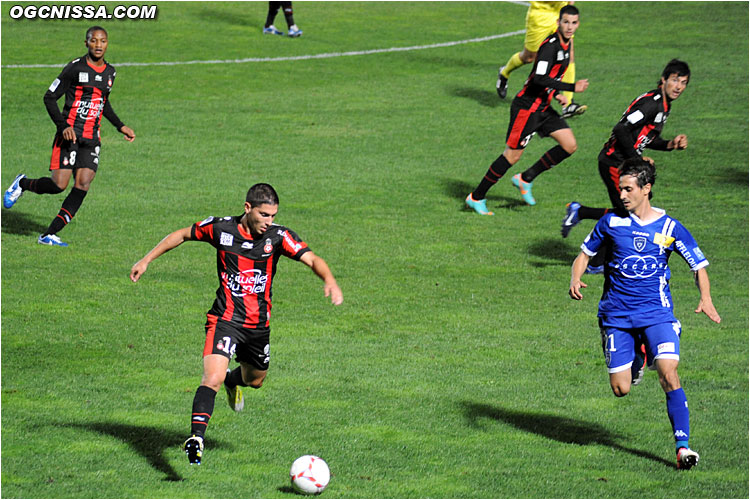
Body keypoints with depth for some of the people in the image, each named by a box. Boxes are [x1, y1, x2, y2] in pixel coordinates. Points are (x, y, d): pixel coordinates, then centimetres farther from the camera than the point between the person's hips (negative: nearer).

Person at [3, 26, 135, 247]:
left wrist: (120, 126, 21)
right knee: (59, 184, -14)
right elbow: (49, 97, -6)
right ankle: (22, 184, 19)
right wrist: (64, 126, -17)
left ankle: (49, 235, -6)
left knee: (83, 183, -11)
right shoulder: (75, 68, -7)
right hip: (69, 135, -5)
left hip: (91, 139, 5)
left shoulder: (109, 72, 13)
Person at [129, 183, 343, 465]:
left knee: (255, 380, 26)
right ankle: (196, 437, -28)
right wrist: (146, 260, 8)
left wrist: (330, 281, -41)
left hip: (258, 325, 3)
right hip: (225, 320, -3)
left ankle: (233, 380, 61)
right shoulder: (221, 228, -10)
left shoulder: (278, 237, -11)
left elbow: (312, 259, -21)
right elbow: (182, 235, 7)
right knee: (212, 378, -25)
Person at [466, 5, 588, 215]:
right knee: (512, 155, -5)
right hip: (526, 107, -9)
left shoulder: (566, 44, 9)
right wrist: (572, 87, -30)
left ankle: (525, 179, 12)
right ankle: (476, 198, 8)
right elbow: (540, 79, -30)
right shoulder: (550, 45, -21)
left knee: (570, 145, 1)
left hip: (543, 107, 9)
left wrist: (556, 94, 9)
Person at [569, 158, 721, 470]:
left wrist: (706, 299, -13)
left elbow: (699, 265, 5)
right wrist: (575, 280, -7)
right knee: (621, 389, -3)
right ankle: (633, 359, 34)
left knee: (669, 375, -20)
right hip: (617, 315, 1)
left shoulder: (670, 227, -1)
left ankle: (682, 446, -16)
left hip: (657, 312, -1)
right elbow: (585, 254, 14)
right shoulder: (611, 223, 2)